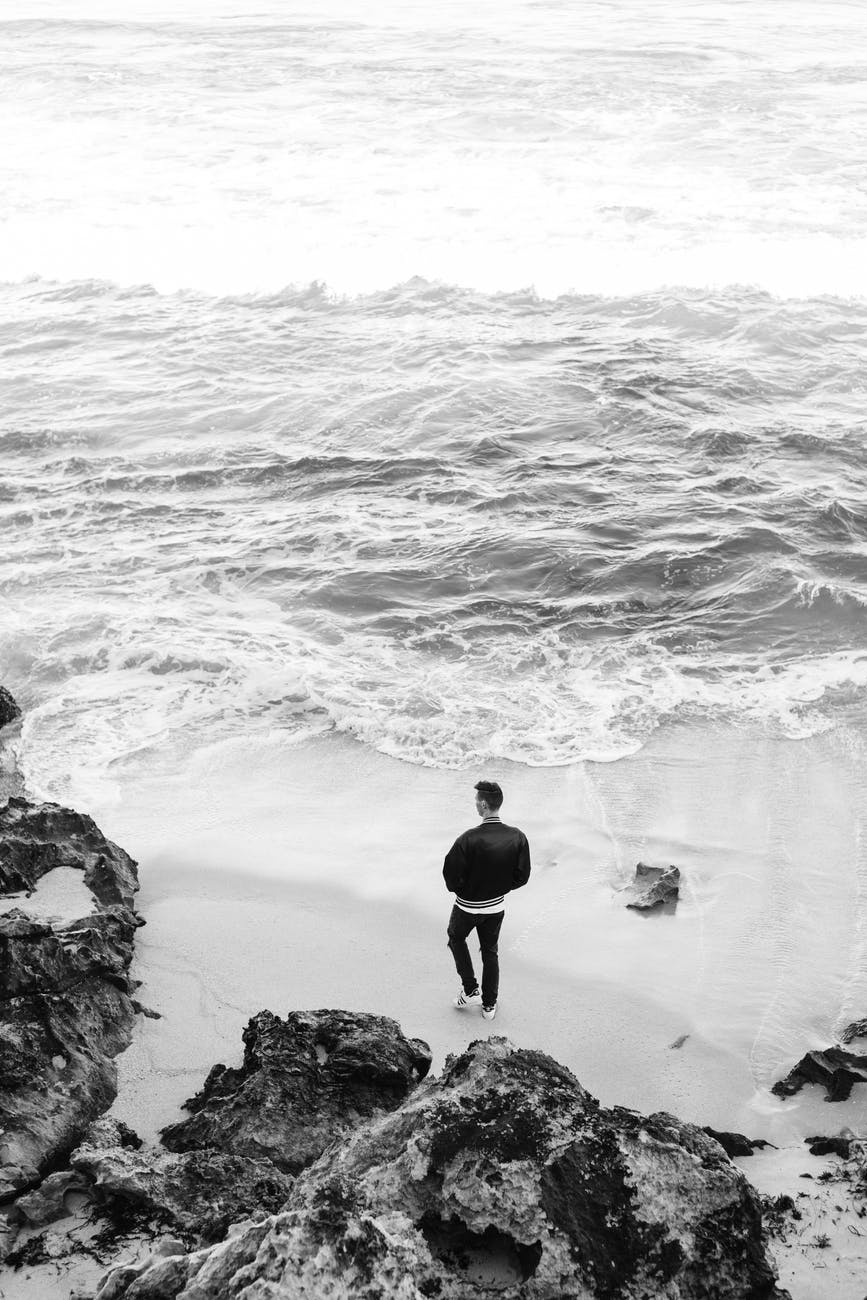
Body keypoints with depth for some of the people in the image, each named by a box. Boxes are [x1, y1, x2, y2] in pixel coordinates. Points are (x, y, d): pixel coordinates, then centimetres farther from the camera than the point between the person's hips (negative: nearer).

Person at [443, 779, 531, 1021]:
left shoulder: (469, 839, -29)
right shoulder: (517, 837, -16)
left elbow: (451, 874, -22)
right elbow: (522, 876, -7)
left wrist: (459, 890, 0)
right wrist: (500, 888, 8)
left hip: (468, 906, -4)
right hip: (497, 906, 4)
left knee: (456, 938, 26)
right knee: (490, 951, 22)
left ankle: (470, 990, 24)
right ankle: (489, 1004, 32)